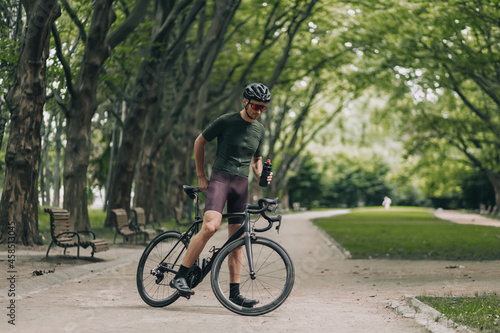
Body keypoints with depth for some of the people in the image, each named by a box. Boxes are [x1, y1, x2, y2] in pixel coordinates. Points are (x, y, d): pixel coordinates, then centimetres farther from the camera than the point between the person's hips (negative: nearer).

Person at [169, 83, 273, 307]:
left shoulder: (259, 129, 14)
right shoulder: (225, 121, -3)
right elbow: (199, 142, 5)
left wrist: (261, 175, 4)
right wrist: (201, 176, 4)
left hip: (242, 184, 6)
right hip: (220, 178, -6)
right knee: (210, 226, -26)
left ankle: (234, 292, 8)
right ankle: (180, 276, -20)